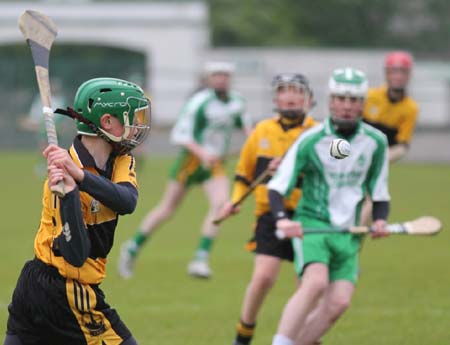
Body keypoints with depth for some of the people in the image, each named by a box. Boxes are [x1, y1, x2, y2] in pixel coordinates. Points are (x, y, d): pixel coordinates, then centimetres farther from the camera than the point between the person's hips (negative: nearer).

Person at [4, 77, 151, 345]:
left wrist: (80, 175, -33)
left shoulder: (121, 161, 3)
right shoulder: (64, 172, -20)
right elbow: (76, 255, -27)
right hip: (66, 294, -8)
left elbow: (127, 202, -19)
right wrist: (68, 192, -37)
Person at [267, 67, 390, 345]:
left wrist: (380, 220, -7)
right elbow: (277, 186, -6)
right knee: (316, 282, -29)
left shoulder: (376, 142, 2)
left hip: (349, 234, 4)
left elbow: (380, 192, 13)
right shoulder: (311, 140, -8)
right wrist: (282, 219, -24)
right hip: (312, 225, -4)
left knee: (339, 302, -12)